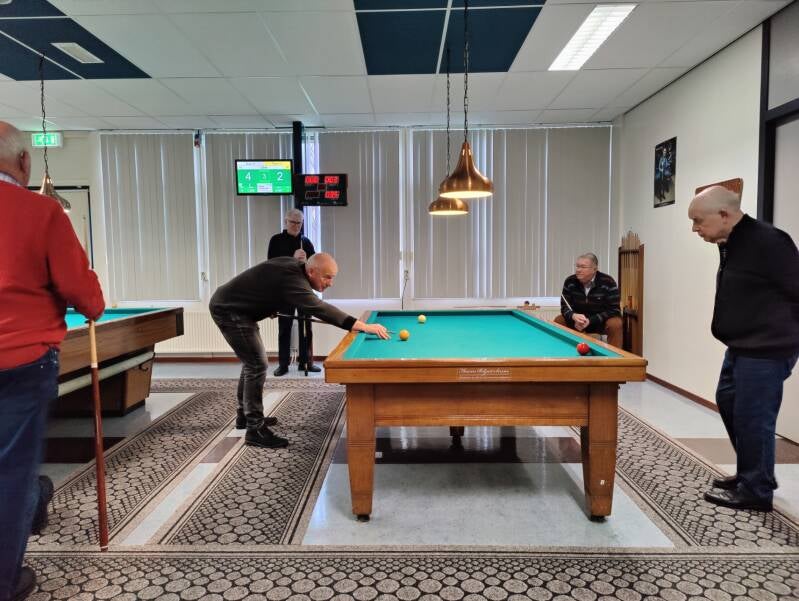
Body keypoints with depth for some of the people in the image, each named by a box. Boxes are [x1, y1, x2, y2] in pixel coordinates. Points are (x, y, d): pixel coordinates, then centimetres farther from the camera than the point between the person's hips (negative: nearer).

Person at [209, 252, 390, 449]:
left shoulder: (295, 264, 0)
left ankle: (245, 416, 32)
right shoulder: (293, 279, -30)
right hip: (228, 310, -11)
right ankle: (254, 430, -7)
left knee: (252, 361, 19)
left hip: (233, 305, 11)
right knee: (257, 365, -13)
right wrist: (363, 326, -46)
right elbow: (320, 309, -42)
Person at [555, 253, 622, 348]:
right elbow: (564, 307, -9)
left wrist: (590, 321, -31)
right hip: (578, 320, 3)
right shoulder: (570, 282, -11)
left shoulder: (608, 283, -20)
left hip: (602, 321, -3)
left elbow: (614, 310, -21)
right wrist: (574, 316, -34)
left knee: (615, 324, -33)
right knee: (558, 321, -19)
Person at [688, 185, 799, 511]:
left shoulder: (767, 242, -21)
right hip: (740, 347, 10)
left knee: (752, 418, -1)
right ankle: (752, 472, 36)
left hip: (766, 351, -10)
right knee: (727, 402, 20)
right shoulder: (731, 244, 8)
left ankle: (756, 491, 17)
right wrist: (737, 337, 12)